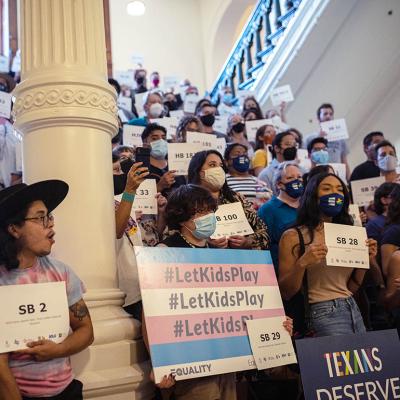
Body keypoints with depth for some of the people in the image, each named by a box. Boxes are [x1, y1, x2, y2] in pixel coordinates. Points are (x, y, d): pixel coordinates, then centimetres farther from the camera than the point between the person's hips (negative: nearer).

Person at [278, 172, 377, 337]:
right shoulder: (293, 237, -6)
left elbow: (351, 288, 15)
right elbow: (285, 293, -9)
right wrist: (302, 263, -23)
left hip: (354, 310, 6)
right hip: (324, 313, -6)